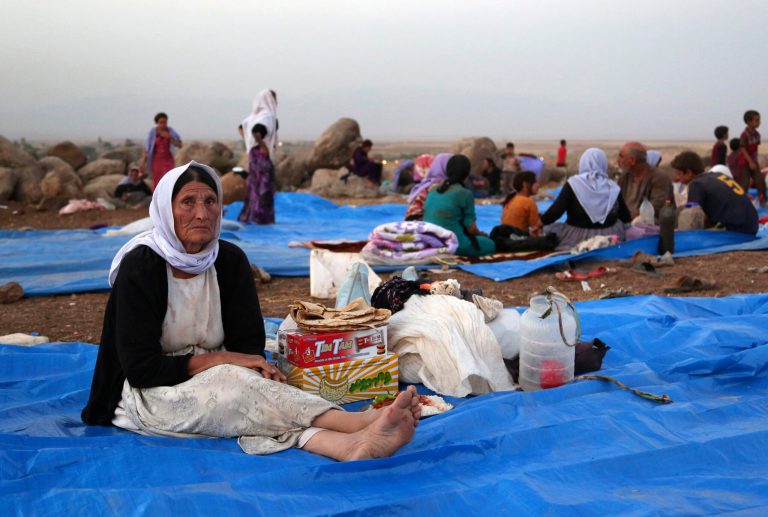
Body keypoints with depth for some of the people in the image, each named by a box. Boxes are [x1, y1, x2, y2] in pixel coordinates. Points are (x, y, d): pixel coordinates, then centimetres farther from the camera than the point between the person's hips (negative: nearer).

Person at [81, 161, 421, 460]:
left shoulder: (230, 260, -1)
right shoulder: (140, 267, -13)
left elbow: (248, 343, 2)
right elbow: (140, 369, -17)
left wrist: (256, 367, -22)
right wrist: (219, 360, -21)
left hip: (212, 385, 4)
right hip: (148, 394, -4)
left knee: (254, 402, -33)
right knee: (233, 384, -35)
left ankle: (349, 446, -59)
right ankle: (359, 422, -49)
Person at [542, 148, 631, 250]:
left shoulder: (573, 184, -8)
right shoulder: (613, 188, 1)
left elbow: (556, 210, -13)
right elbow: (626, 218, 10)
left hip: (577, 239, -3)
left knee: (547, 229, 17)